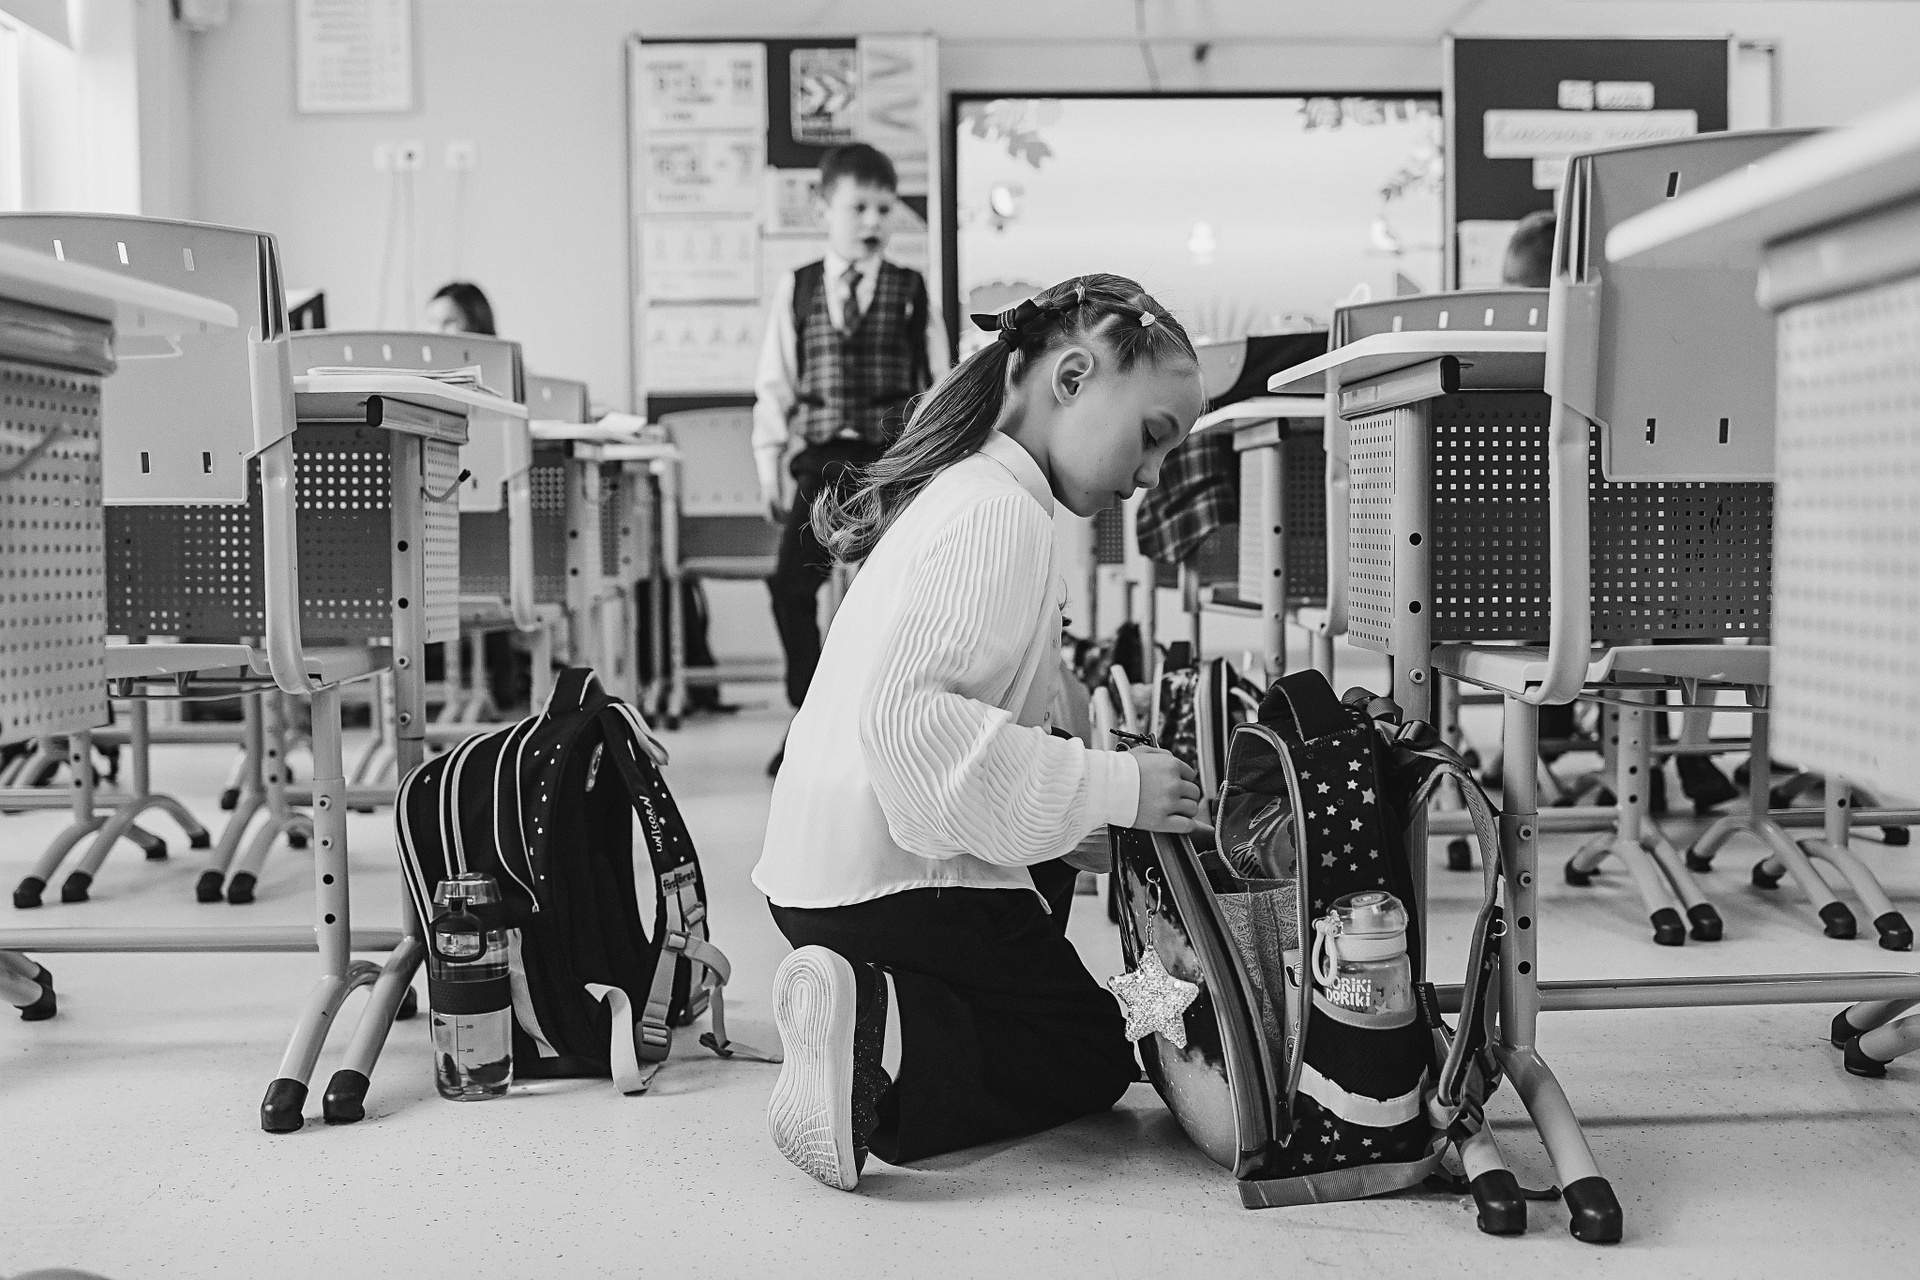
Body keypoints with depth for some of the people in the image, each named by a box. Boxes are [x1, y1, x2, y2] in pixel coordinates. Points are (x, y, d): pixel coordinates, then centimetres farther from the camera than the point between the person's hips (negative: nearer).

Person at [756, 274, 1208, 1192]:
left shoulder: (954, 487, 13)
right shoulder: (999, 512, -19)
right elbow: (908, 719, -31)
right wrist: (1107, 789, -24)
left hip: (818, 866, 10)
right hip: (893, 885, -10)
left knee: (1049, 876, 35)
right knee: (1095, 1056, 9)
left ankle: (870, 1009, 9)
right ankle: (887, 1047, -16)